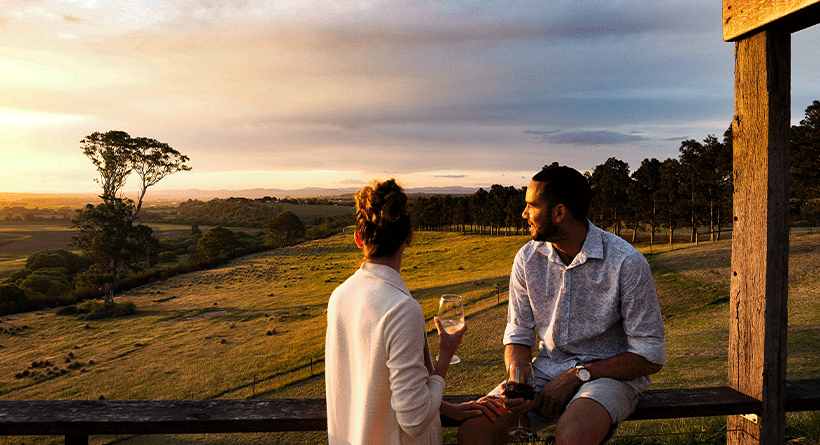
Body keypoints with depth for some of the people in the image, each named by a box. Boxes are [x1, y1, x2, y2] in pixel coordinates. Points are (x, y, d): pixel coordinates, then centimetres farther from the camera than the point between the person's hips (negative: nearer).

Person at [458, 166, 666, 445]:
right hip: (547, 369, 3)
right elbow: (519, 335, 6)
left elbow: (650, 355, -10)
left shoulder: (626, 263, -15)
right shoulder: (527, 258, -1)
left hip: (610, 374, -3)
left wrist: (577, 376, -16)